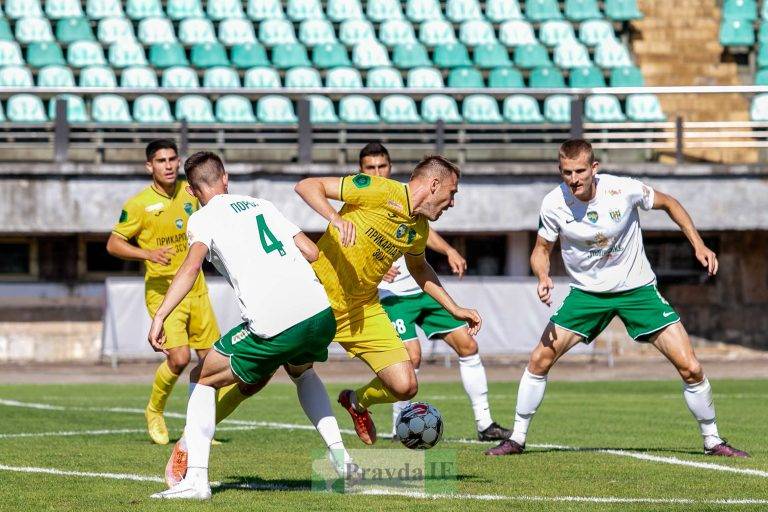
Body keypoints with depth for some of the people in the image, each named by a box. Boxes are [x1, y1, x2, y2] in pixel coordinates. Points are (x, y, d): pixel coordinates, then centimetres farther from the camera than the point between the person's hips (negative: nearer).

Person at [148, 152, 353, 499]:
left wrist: (160, 316, -19)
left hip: (274, 327, -6)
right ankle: (340, 455, 28)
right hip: (322, 314, 6)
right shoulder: (261, 205, 23)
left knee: (202, 379, 13)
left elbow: (191, 266, -13)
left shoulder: (202, 219, 6)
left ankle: (195, 479, -1)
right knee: (300, 370, 39)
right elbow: (311, 251, 18)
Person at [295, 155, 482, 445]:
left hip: (363, 309, 6)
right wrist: (335, 218, -34)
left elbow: (419, 268, 29)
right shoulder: (379, 191, -15)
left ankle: (358, 402, 28)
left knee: (405, 387, -5)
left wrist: (454, 309, 24)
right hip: (317, 298, -6)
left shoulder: (420, 228, 7)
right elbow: (307, 186, -17)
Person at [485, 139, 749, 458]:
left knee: (690, 368, -9)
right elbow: (542, 249, 1)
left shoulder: (623, 190, -20)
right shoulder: (554, 204, -16)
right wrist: (543, 278, -21)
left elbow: (668, 204, -1)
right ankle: (517, 438, 8)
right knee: (539, 360, -9)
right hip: (586, 293, 1)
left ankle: (713, 441, 10)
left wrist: (698, 245, -7)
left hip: (637, 288, -1)